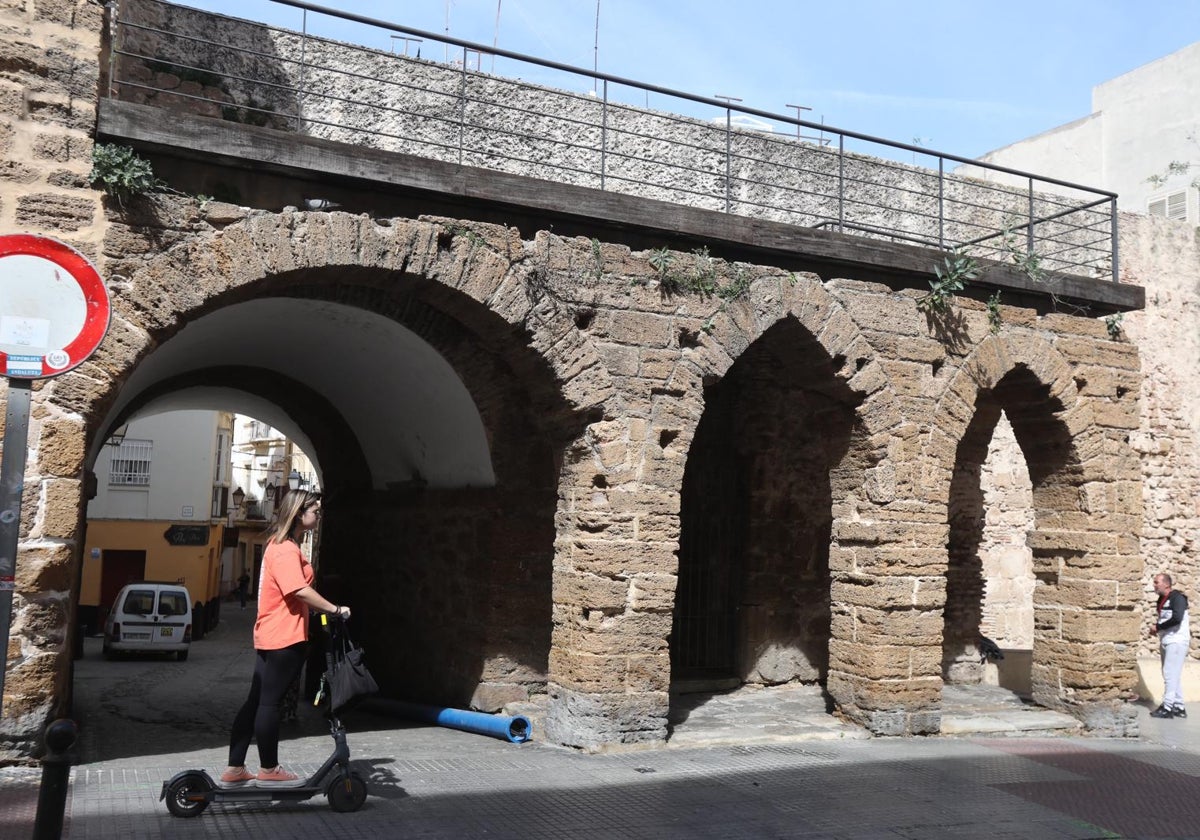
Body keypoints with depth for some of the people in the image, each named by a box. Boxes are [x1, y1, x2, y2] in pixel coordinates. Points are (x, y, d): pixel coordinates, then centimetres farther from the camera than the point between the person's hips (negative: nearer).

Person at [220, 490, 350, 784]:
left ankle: (234, 770, 18)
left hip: (269, 638, 10)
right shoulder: (285, 550, -16)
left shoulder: (284, 546, 17)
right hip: (285, 638, -10)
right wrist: (336, 609, -20)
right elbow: (301, 591, -26)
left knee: (256, 701, 12)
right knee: (270, 702, 1)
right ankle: (268, 770, 13)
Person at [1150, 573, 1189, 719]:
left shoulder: (1177, 597, -13)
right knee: (1174, 675, 11)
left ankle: (1167, 708, -7)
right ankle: (1179, 707, 17)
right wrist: (1156, 628, 2)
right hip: (1166, 641, 9)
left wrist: (1157, 627, -16)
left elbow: (1177, 619, -26)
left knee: (1170, 674, -9)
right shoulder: (1162, 599, 13)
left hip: (1177, 641, -9)